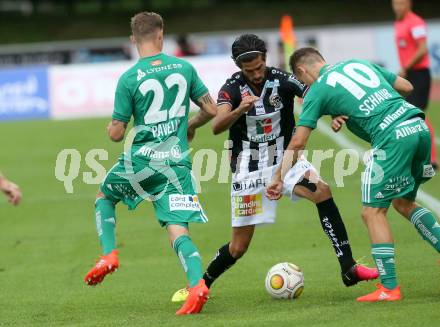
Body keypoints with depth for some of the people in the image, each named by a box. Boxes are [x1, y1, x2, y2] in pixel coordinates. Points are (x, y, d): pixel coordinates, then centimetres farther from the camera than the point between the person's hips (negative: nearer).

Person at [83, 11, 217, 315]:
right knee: (177, 228, -1)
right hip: (176, 162, 2)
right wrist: (191, 126, 28)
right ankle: (197, 284, -24)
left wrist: (112, 127, 20)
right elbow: (211, 109, 8)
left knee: (104, 196, 27)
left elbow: (116, 134, -4)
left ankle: (109, 255, 11)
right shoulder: (185, 68, 2)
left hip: (140, 159, -2)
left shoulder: (129, 79, -7)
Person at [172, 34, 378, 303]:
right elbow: (217, 127, -26)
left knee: (322, 191, -28)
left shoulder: (282, 80, -10)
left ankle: (349, 268, -25)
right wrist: (239, 110, -45)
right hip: (249, 168, -1)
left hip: (284, 158, 1)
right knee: (239, 246, 1)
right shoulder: (232, 88, -11)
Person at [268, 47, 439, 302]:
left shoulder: (317, 91, 8)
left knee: (373, 211, 3)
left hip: (392, 137, -7)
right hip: (419, 127, 7)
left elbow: (297, 142, 5)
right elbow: (406, 87, 24)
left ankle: (389, 288, -1)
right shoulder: (359, 63, 24)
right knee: (404, 203, 23)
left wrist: (279, 179, 12)